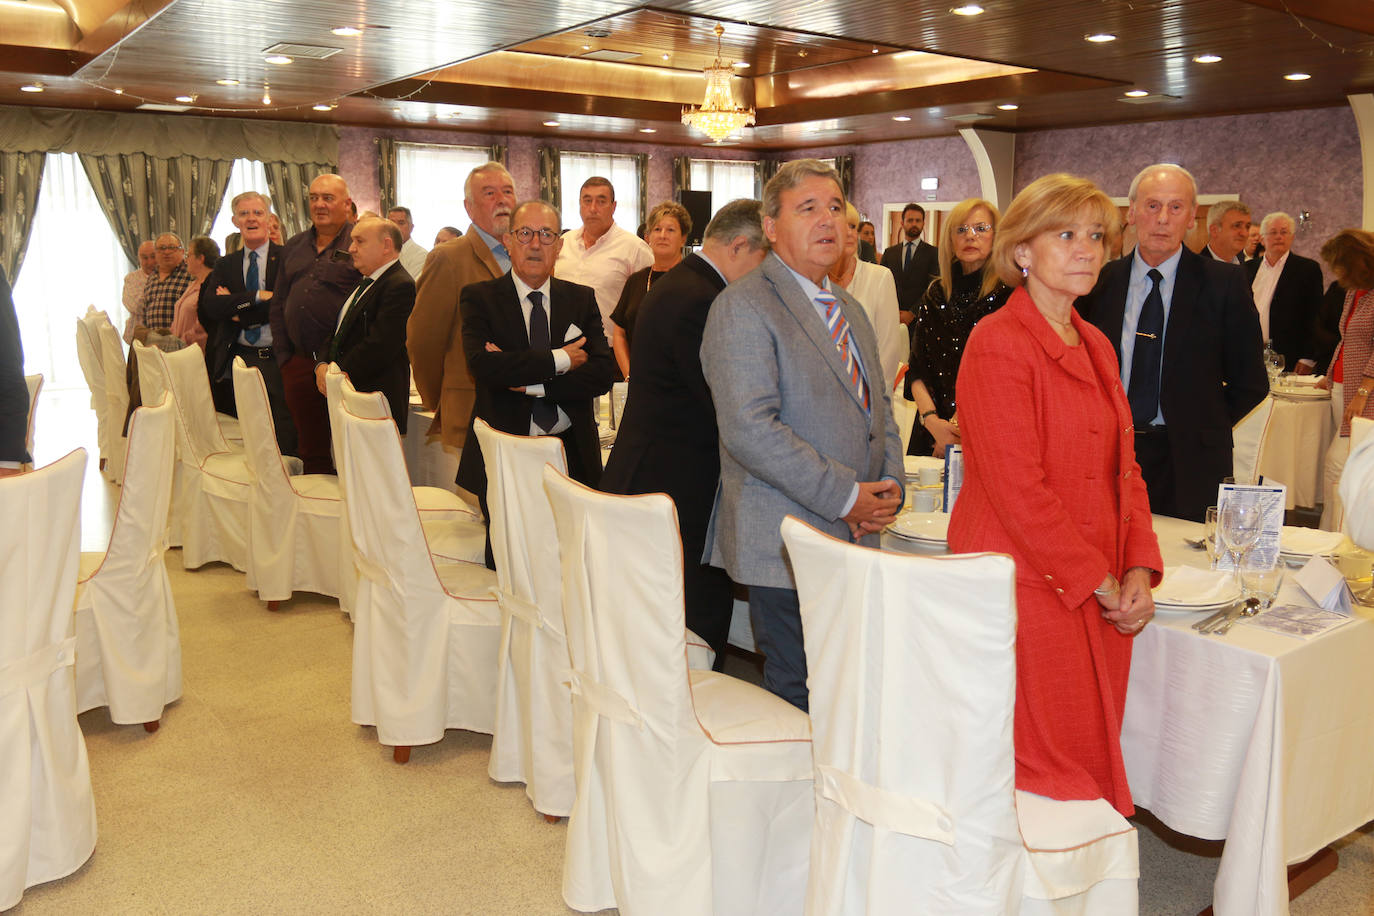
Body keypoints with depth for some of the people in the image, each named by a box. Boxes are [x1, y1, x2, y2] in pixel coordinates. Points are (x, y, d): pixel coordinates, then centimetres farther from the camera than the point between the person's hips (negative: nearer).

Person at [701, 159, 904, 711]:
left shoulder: (849, 310, 18)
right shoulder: (743, 307, -10)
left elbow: (877, 408, 23)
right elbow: (750, 429, -20)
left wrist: (889, 484, 3)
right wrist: (846, 496, -18)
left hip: (853, 540, 8)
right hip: (788, 547, -7)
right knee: (799, 698, 0)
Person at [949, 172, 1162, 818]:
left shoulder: (1095, 346, 15)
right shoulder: (998, 343, -12)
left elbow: (1124, 467, 15)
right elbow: (1017, 487, -17)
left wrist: (1138, 570, 1)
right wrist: (1100, 583, -12)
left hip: (1102, 597, 8)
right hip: (1028, 590, -8)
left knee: (1094, 760, 13)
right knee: (1046, 772, 0)